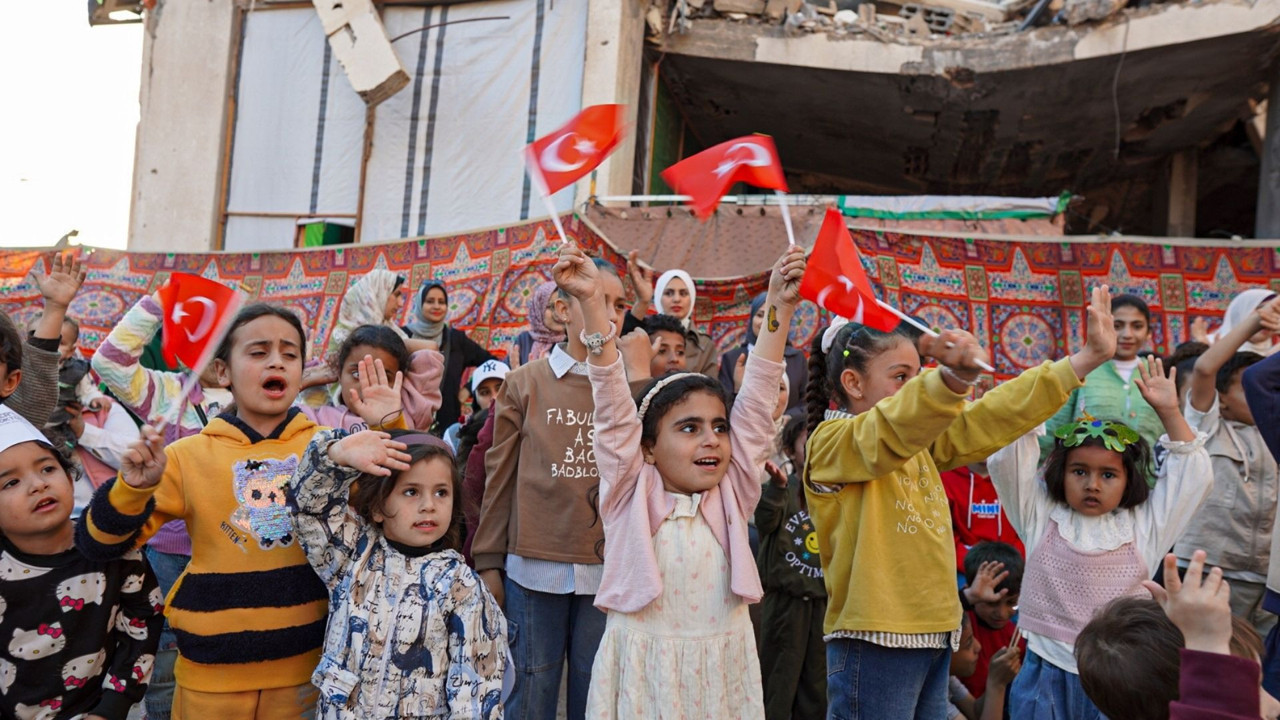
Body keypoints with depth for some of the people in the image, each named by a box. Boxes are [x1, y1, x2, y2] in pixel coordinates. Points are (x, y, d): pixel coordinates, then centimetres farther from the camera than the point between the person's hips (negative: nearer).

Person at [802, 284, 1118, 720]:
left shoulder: (921, 443, 12)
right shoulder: (830, 443, -12)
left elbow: (992, 418, 11)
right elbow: (891, 432, -32)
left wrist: (1085, 360, 7)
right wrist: (954, 377, -50)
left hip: (934, 634, 8)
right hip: (876, 641, -8)